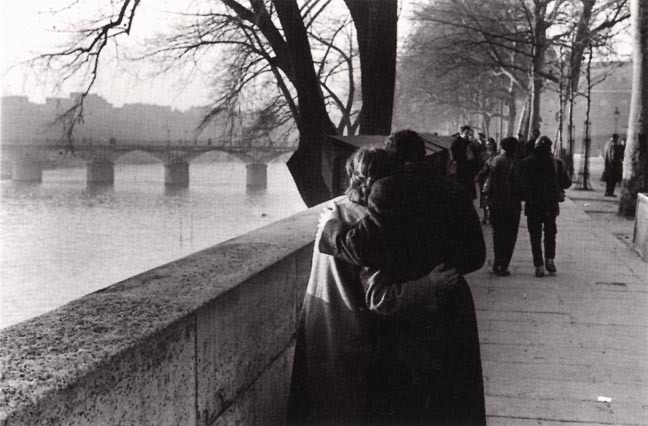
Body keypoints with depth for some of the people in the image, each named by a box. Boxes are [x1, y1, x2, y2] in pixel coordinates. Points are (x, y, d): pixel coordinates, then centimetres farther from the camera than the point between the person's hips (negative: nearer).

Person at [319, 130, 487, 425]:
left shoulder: (387, 190, -14)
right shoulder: (455, 193, -1)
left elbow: (365, 247, -22)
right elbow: (476, 256, 1)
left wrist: (331, 229, -4)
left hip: (406, 317, -3)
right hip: (453, 312, 4)